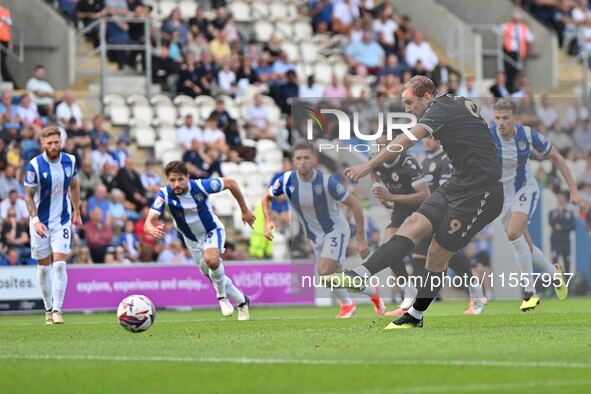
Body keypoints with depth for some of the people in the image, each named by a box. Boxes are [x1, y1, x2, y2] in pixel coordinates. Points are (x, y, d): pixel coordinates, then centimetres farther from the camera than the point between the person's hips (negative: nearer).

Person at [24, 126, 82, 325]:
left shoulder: (69, 161, -4)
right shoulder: (35, 165, -14)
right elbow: (29, 195, -9)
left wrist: (76, 213, 14)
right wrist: (36, 220, -20)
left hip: (62, 220, 1)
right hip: (41, 222, -1)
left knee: (59, 263, -12)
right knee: (44, 267, 7)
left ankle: (57, 310, -11)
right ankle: (48, 309, 21)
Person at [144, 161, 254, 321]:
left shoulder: (201, 186, -28)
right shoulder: (164, 195, -27)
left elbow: (230, 183, -12)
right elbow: (149, 222, -36)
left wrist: (245, 210, -6)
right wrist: (153, 230, -61)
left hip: (212, 231, -3)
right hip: (192, 240, 3)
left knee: (211, 259, -34)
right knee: (215, 277, 13)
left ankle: (222, 295, -8)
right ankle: (242, 302, 38)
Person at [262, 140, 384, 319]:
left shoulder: (327, 181, -28)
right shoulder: (287, 181, -17)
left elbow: (354, 204, -19)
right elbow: (267, 197, 3)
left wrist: (361, 239, -19)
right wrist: (268, 222, -15)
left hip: (336, 229, -5)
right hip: (315, 235, 5)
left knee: (324, 271, -22)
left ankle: (347, 304, 5)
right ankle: (372, 292, 38)